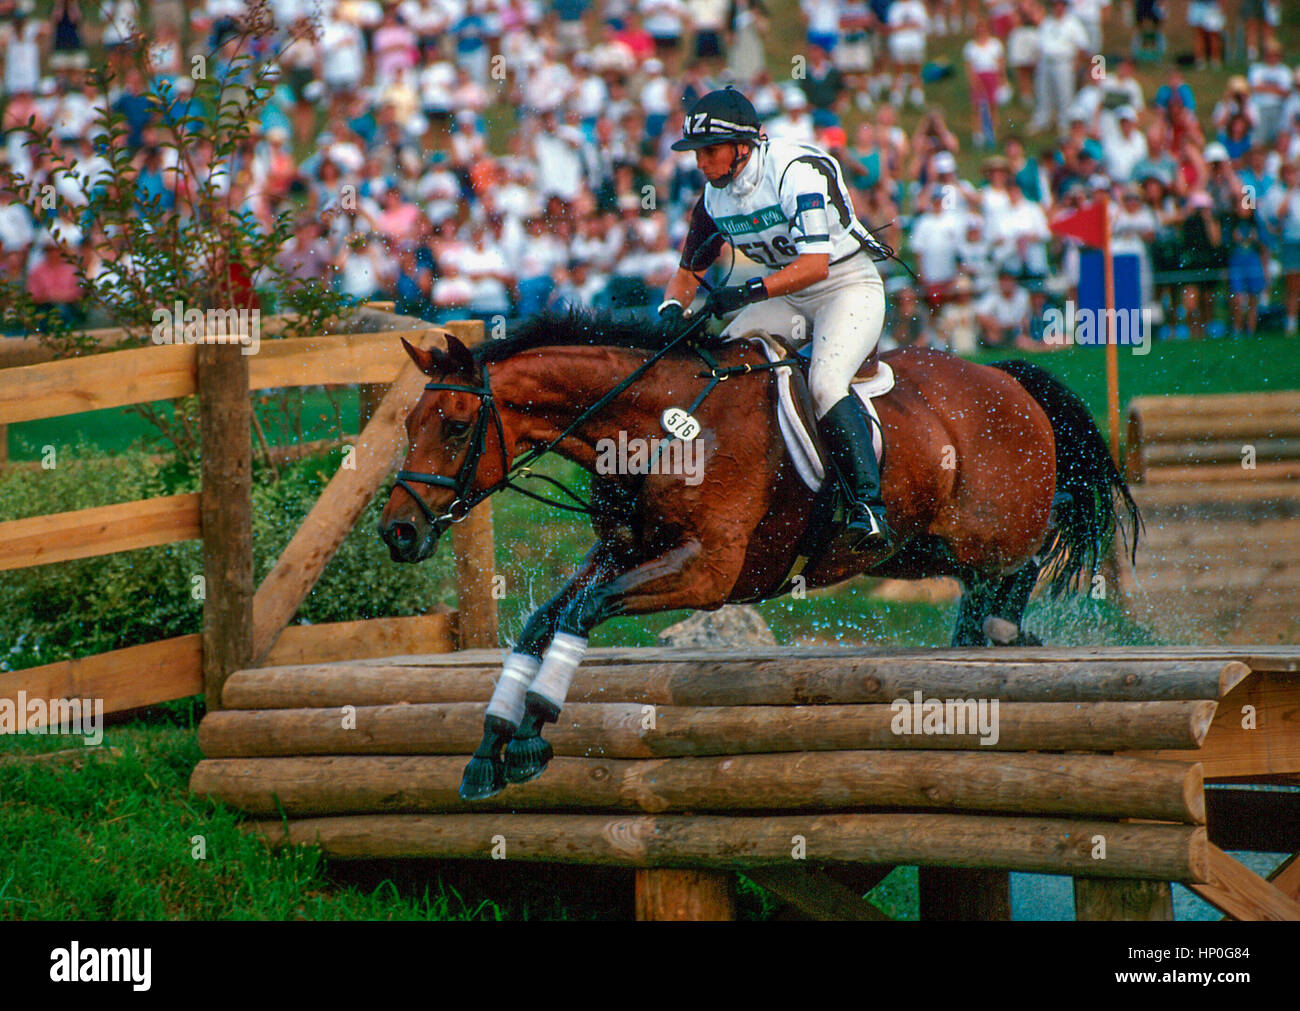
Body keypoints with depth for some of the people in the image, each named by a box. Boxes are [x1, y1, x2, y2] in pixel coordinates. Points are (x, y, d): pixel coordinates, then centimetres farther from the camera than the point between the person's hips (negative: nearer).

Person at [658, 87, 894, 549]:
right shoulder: (715, 197, -1)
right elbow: (688, 269, 9)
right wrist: (672, 308, -12)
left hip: (849, 285, -8)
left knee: (825, 383, -29)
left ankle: (868, 505, -29)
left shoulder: (797, 172, -25)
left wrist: (752, 291, -42)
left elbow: (816, 263, -33)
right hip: (787, 298, 8)